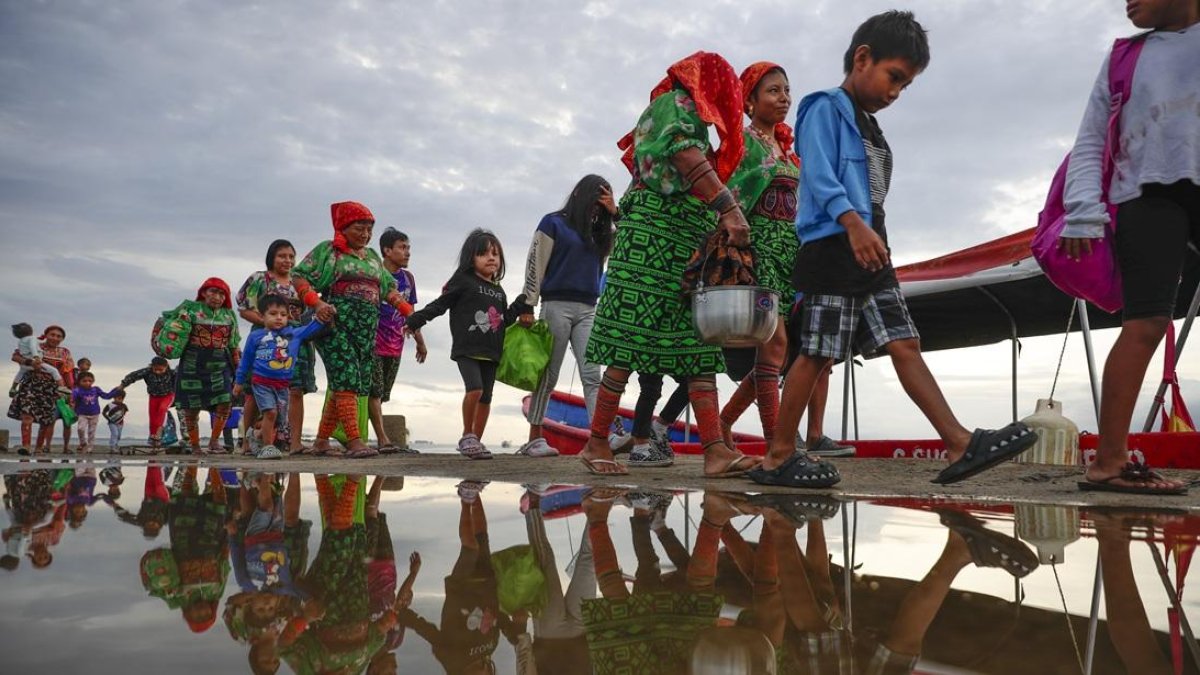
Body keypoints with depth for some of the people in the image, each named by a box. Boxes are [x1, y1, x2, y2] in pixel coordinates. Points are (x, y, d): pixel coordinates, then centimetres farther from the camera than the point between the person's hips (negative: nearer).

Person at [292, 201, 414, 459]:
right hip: (336, 324, -6)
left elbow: (389, 289, 22)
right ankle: (354, 441, -18)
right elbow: (298, 277, 0)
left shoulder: (372, 257, 23)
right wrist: (316, 303, -16)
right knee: (347, 380, -16)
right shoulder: (327, 250, 6)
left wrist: (410, 312, 8)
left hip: (366, 330, 6)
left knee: (351, 385, 4)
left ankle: (321, 440, 15)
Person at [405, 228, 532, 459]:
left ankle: (476, 442, 16)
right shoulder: (463, 281, 2)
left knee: (486, 397, 5)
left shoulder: (499, 291, 19)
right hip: (466, 350, -6)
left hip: (491, 353, 6)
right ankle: (467, 436, -6)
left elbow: (504, 320, 21)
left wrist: (522, 304, 11)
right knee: (475, 388, -23)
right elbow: (440, 304, 1)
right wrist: (415, 321, -5)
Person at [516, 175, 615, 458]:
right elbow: (534, 265, -3)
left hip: (588, 309, 5)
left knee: (592, 375, -7)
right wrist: (528, 307, -9)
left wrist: (614, 212, 7)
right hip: (557, 305, -5)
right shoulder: (553, 222, 3)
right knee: (548, 375, -1)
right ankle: (534, 438, 5)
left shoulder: (597, 231, 19)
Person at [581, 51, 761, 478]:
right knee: (633, 341, -10)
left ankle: (715, 450, -7)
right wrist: (729, 209, -29)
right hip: (657, 234, -10)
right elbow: (688, 158, -19)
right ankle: (597, 443, -3)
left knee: (699, 347, -1)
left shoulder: (673, 109, 29)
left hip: (685, 249, 10)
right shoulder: (679, 105, 1)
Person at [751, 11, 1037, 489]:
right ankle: (778, 457, 1)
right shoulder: (825, 109, -2)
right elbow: (819, 177, -16)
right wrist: (852, 223, -30)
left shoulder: (869, 127, 25)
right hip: (833, 248, -9)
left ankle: (960, 446, -1)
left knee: (905, 345, 2)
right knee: (817, 354, -7)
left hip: (870, 254, 9)